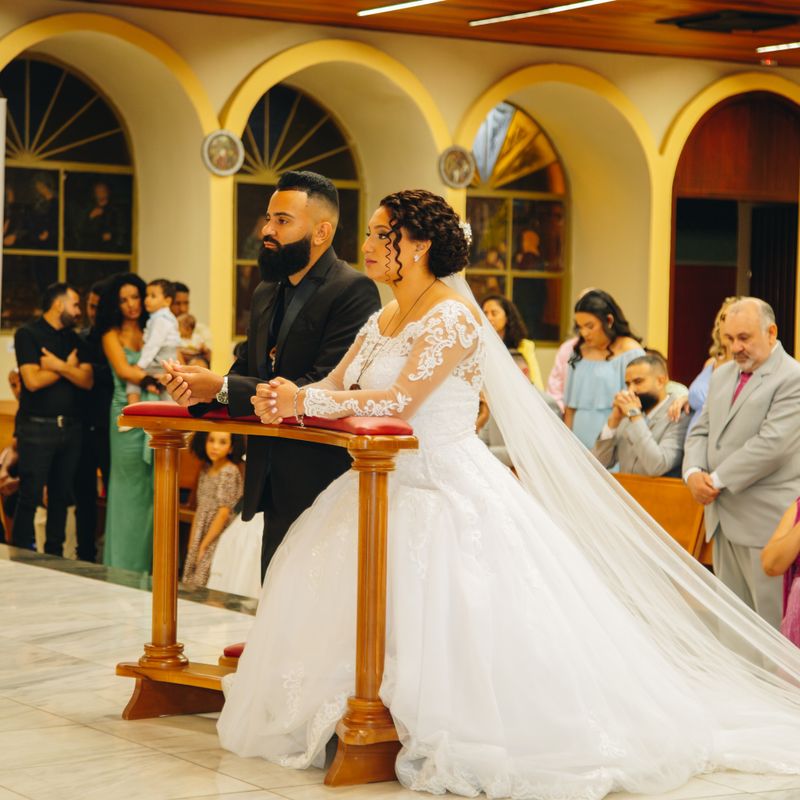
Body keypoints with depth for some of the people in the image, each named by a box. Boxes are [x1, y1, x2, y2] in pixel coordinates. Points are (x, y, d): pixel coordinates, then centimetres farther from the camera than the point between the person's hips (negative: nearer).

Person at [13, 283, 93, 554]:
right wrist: (69, 367, -3)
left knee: (61, 497, 10)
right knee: (30, 498, -5)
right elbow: (33, 380, -15)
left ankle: (55, 556, 18)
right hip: (37, 427, -6)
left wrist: (58, 366, -13)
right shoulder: (27, 335, -4)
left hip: (70, 427, 6)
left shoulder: (74, 339, 14)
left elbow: (87, 380, 1)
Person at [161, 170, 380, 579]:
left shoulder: (354, 291, -13)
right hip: (277, 486, 8)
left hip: (323, 485, -8)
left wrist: (223, 388, -20)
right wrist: (198, 390, -10)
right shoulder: (266, 294, 15)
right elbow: (247, 369, 13)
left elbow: (324, 388, -22)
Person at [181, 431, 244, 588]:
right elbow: (200, 510, 13)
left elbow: (224, 513, -14)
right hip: (201, 542, 7)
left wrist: (204, 545, -10)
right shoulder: (206, 470, 11)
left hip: (219, 540, -7)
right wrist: (192, 545, 8)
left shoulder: (229, 472, -11)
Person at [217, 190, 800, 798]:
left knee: (451, 630, -14)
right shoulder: (383, 322, 14)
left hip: (449, 497, -9)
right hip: (391, 492, 9)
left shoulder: (453, 315, -14)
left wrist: (306, 401, -24)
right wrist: (285, 398, -14)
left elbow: (401, 400, -24)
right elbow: (333, 387, 8)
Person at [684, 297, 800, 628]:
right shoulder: (722, 375, 16)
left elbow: (772, 444, -20)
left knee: (773, 619, -5)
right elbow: (701, 431, 17)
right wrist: (694, 473, -4)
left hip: (767, 523, -8)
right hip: (725, 521, 8)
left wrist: (717, 480, -15)